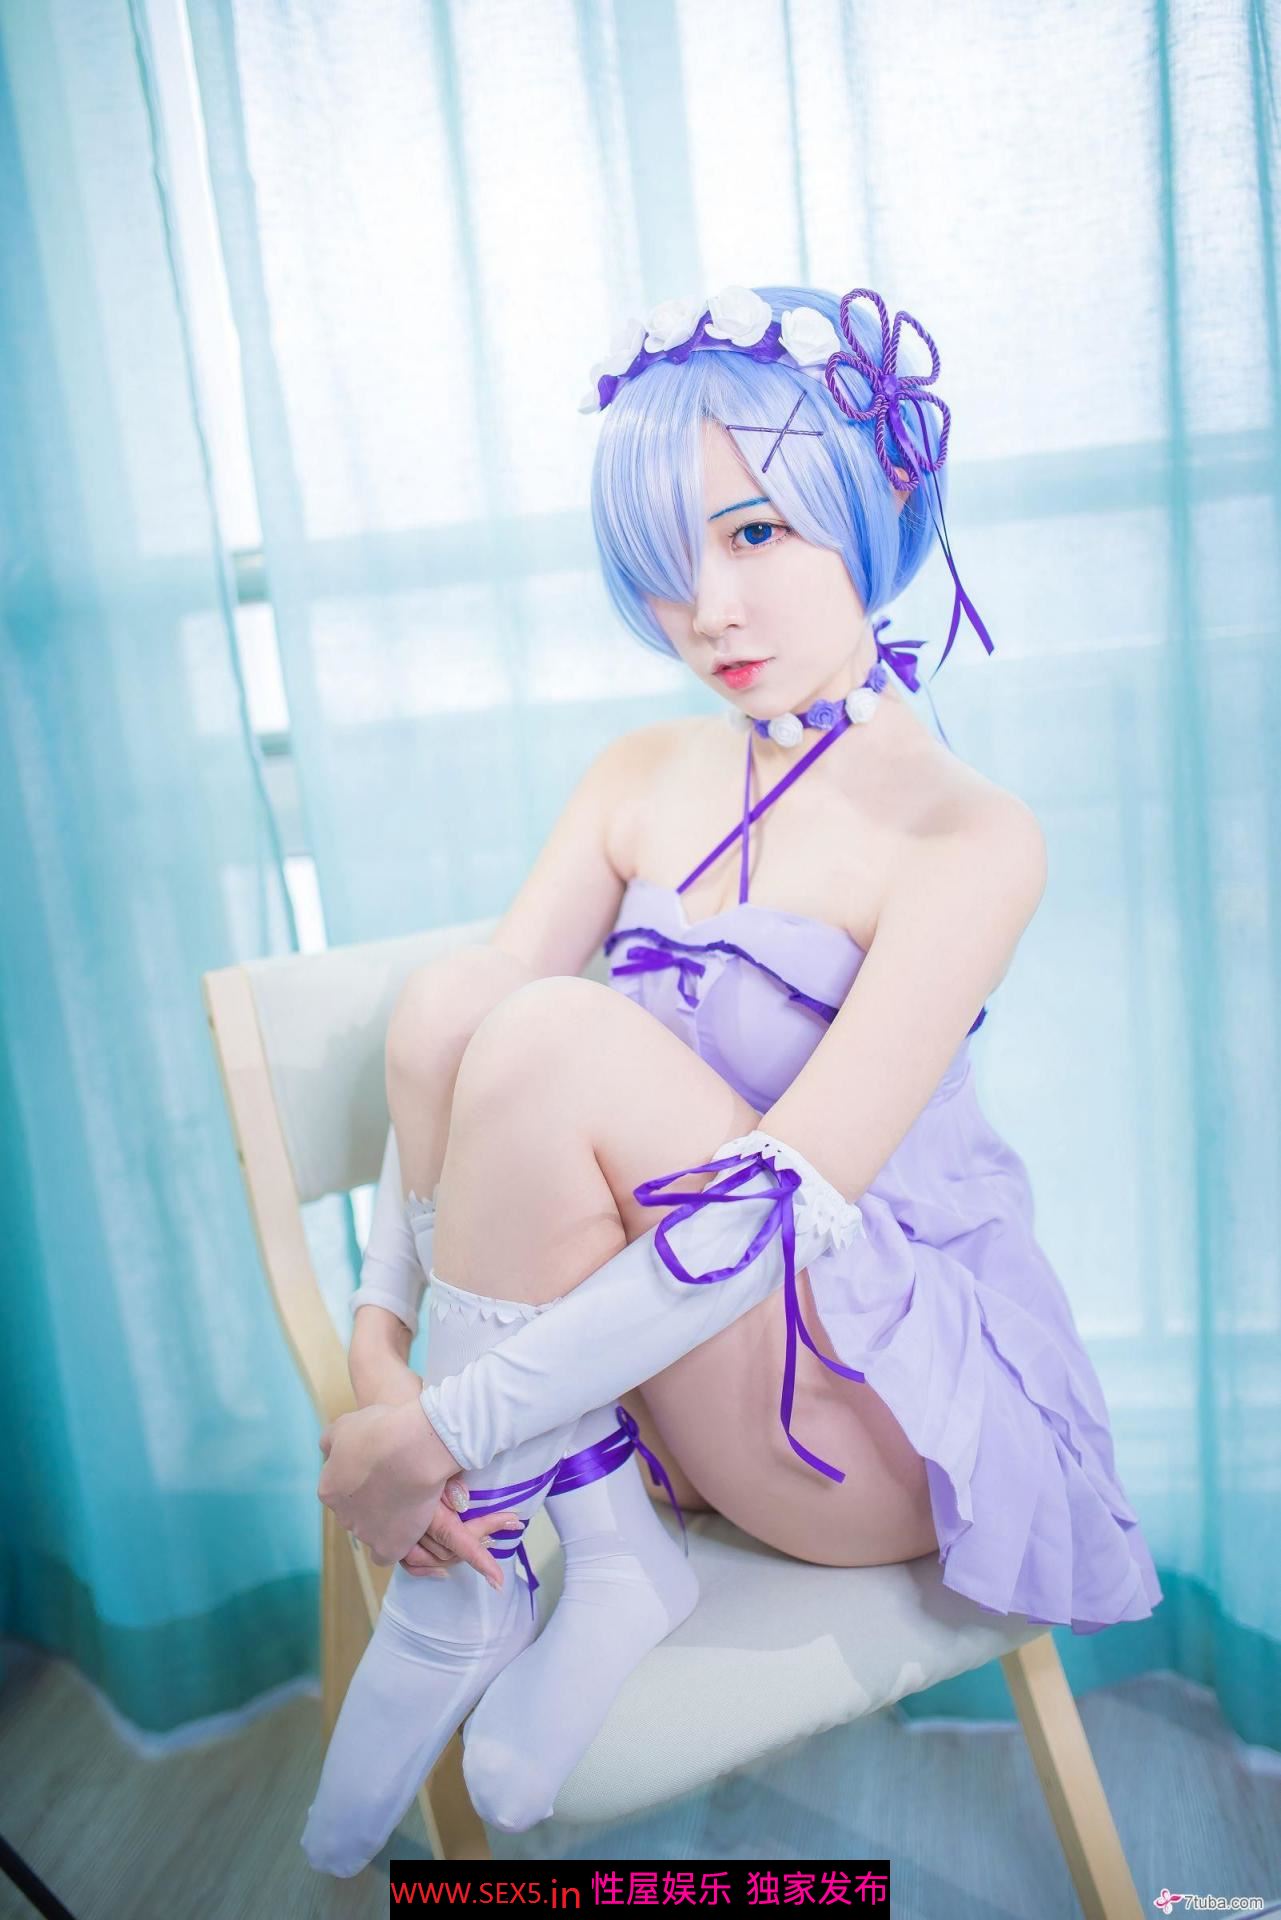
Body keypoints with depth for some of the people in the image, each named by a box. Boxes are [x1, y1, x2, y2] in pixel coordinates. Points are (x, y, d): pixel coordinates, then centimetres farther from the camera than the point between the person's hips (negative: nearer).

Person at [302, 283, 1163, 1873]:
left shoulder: (967, 839, -16)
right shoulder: (646, 777, 3)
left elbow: (780, 1213, -25)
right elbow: (446, 1037, -6)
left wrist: (432, 1433, -26)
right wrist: (379, 1328, -20)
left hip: (889, 1415, -5)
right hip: (660, 1365, 5)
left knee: (555, 1032, -28)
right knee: (443, 1006, -20)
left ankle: (457, 1606, -11)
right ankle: (604, 1564, -12)